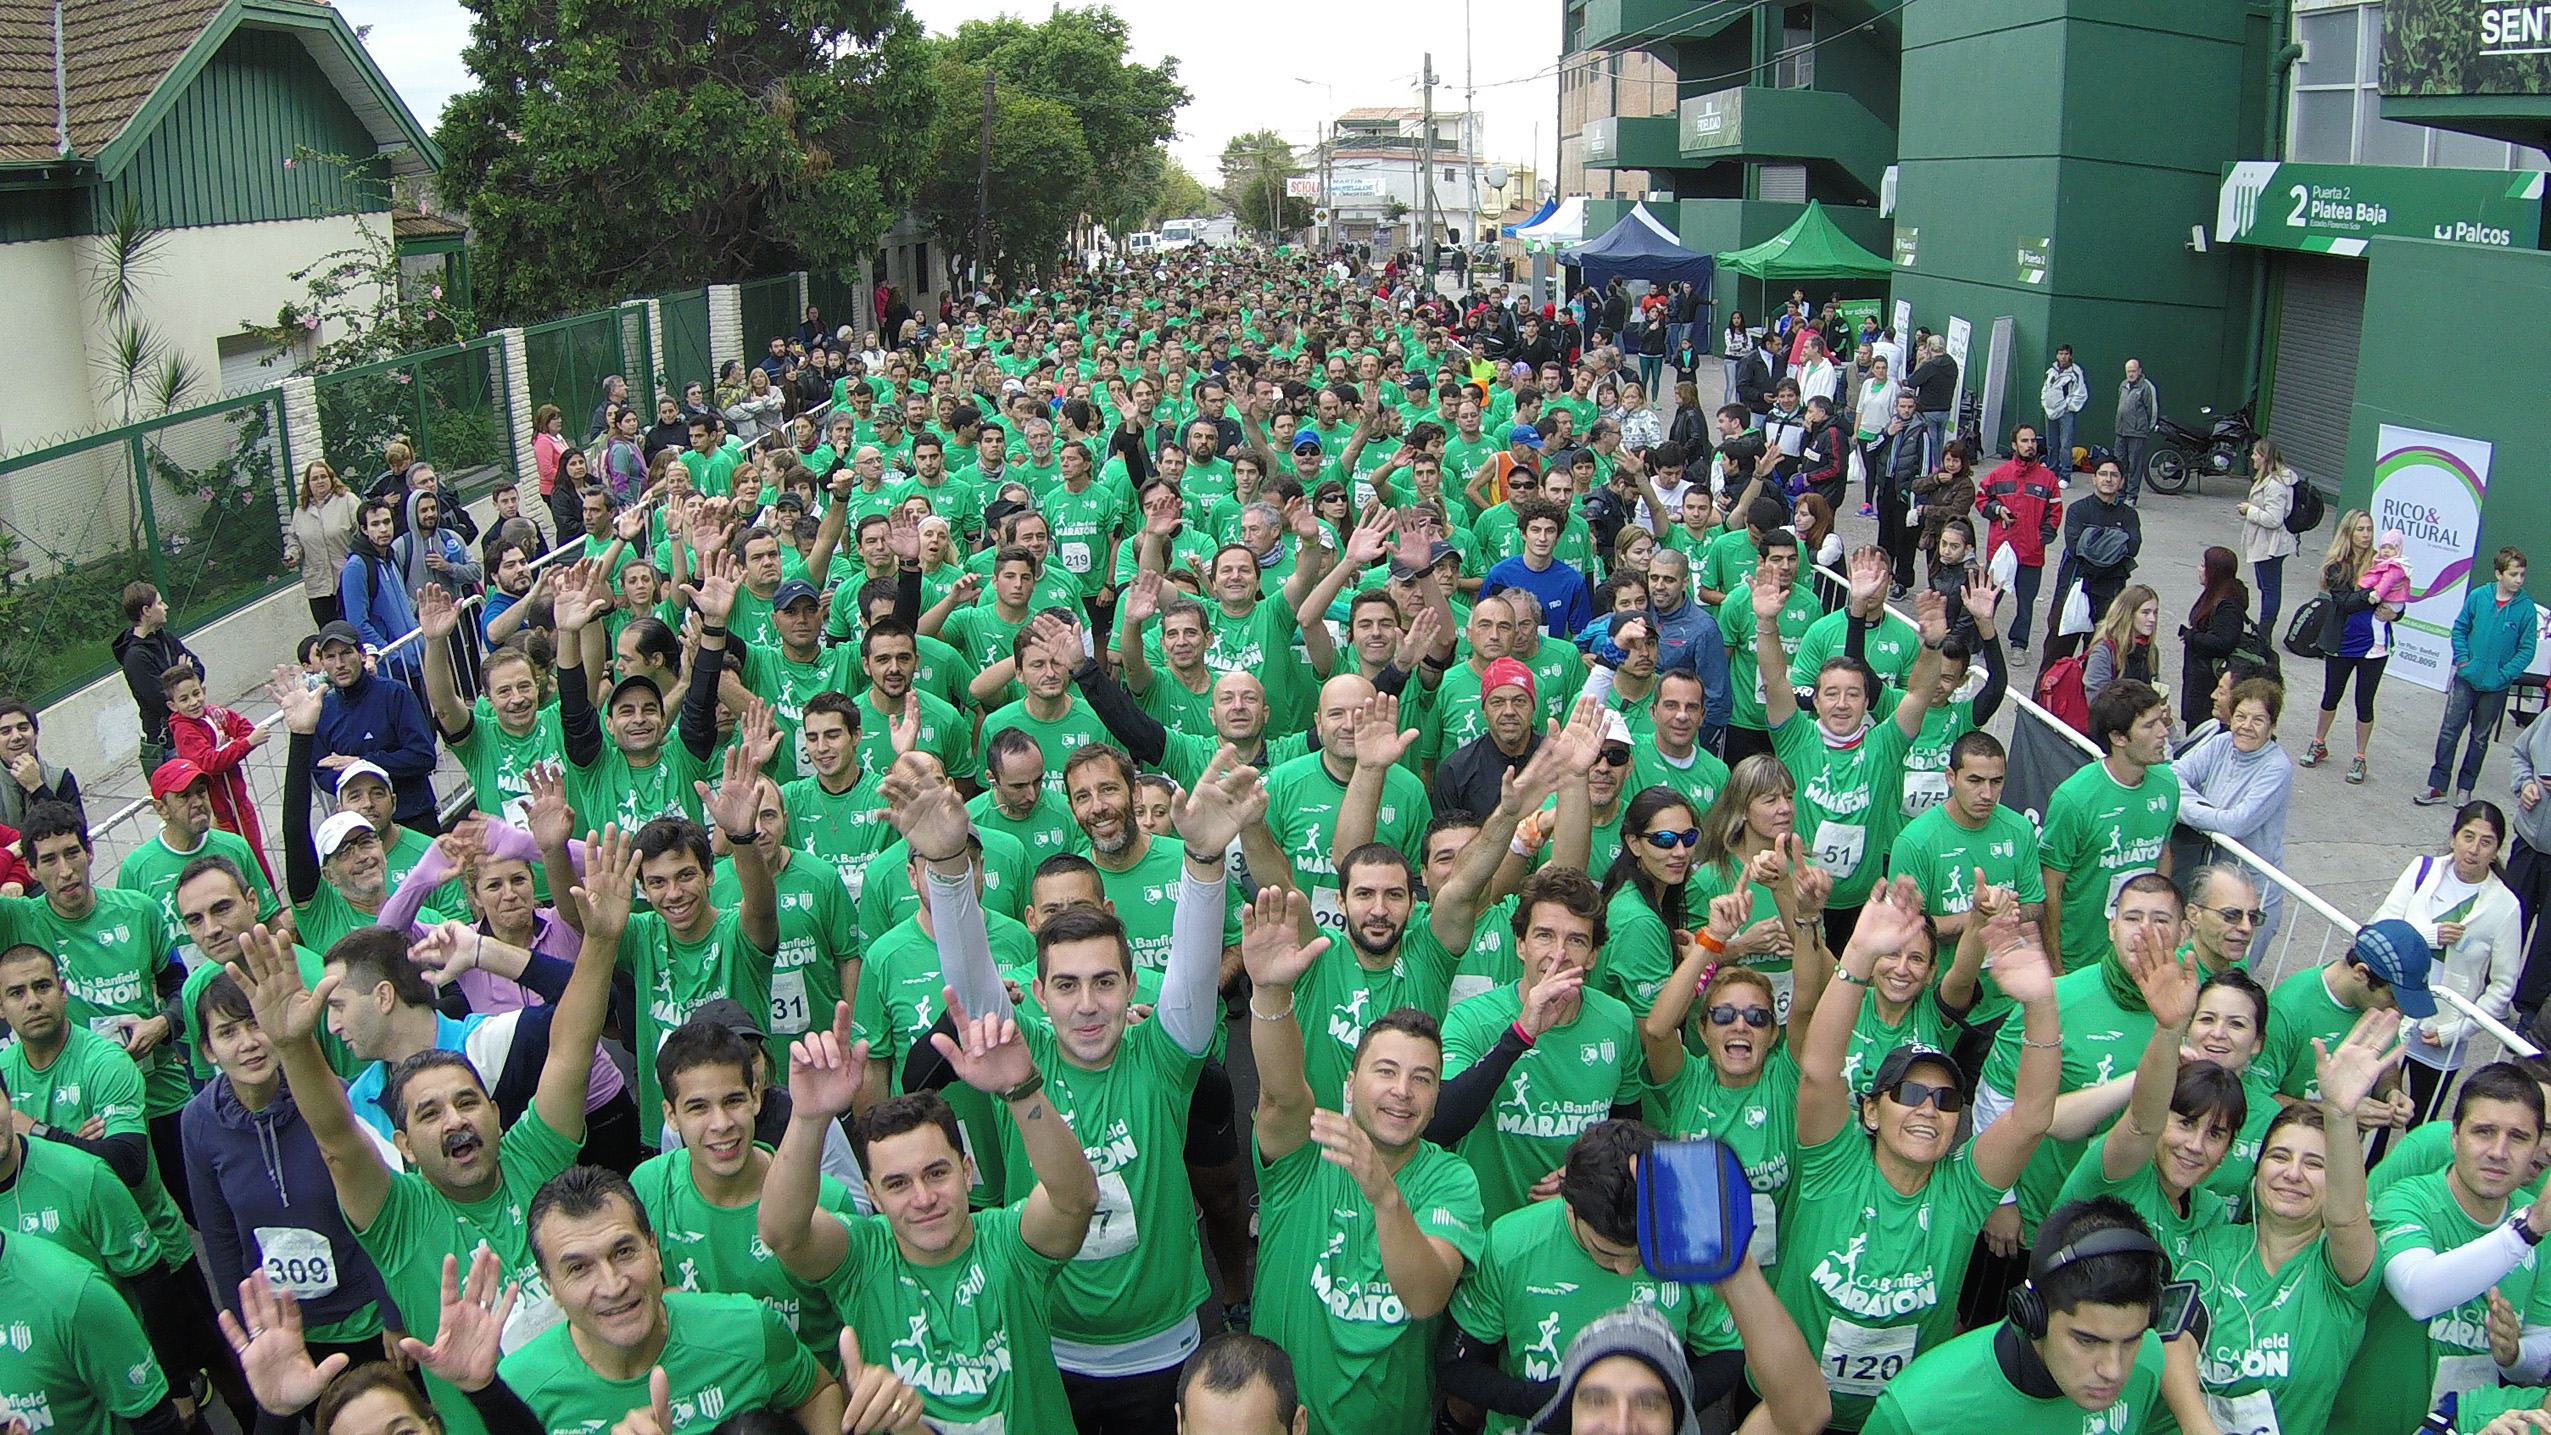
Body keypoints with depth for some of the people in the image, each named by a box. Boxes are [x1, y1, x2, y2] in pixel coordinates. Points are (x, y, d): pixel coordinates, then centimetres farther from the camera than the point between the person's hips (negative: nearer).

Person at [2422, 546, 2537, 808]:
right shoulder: (2478, 597, -6)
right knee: (2449, 731, 0)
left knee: (2480, 738, 12)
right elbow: (2460, 628, 6)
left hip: (2496, 686, 0)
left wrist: (2504, 674, -12)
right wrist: (2462, 658, -4)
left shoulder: (2526, 608, -8)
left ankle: (2465, 787, 23)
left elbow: (2527, 649, -4)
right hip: (2466, 678, 0)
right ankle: (2437, 786, 8)